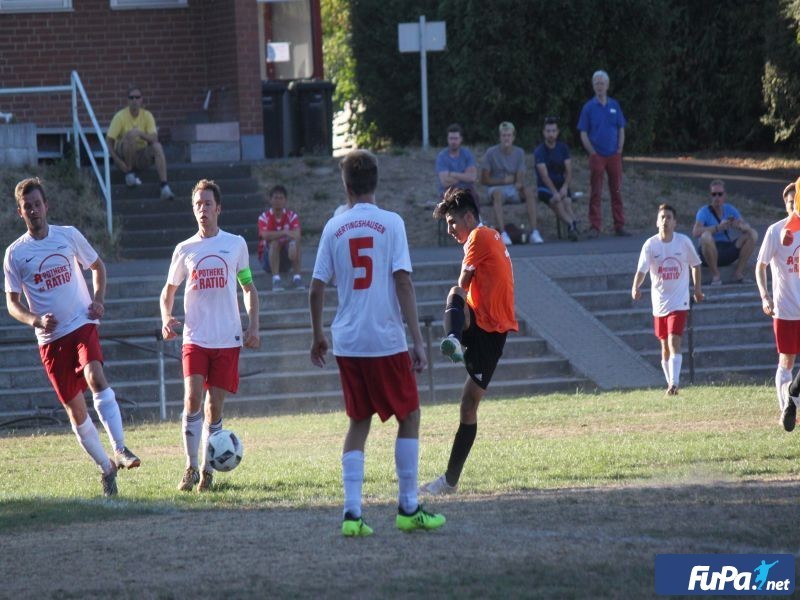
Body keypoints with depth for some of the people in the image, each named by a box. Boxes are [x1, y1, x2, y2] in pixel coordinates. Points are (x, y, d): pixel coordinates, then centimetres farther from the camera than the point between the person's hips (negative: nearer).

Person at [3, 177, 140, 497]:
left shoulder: (69, 235, 2)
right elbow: (12, 303, 4)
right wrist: (36, 320, -16)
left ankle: (119, 450, -30)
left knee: (95, 377, -28)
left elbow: (98, 266, 17)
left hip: (82, 325, -1)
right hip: (50, 338, 1)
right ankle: (106, 467, 17)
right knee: (75, 408, 3)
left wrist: (98, 300, 0)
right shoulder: (15, 254, 0)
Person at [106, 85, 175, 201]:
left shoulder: (147, 115, -3)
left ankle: (165, 187, -37)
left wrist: (140, 133, -34)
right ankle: (129, 174, -18)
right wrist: (119, 162, -24)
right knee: (130, 136, -31)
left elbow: (154, 138, -15)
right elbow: (109, 141, -14)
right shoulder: (120, 116, -11)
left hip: (141, 158, 3)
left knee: (157, 147, -28)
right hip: (123, 155, -3)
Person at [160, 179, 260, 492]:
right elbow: (169, 290, 17)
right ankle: (191, 467, -6)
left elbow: (249, 288, 15)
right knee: (192, 399, -16)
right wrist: (166, 318, -3)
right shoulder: (185, 250, 6)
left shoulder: (236, 244, 6)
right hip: (195, 338, 0)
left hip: (228, 339, 0)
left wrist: (253, 326, 4)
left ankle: (206, 470, 13)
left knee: (214, 406, 1)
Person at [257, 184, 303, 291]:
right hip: (268, 257, -1)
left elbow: (297, 235, -22)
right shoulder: (264, 217, -8)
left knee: (294, 243, -28)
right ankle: (276, 279, -37)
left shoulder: (292, 216, -4)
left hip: (286, 257, 1)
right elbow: (265, 235, -27)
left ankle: (296, 277, -28)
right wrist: (284, 232, -36)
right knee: (274, 242, -32)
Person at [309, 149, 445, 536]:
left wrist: (318, 337, 17)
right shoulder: (390, 223, -5)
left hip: (347, 342, 3)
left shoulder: (334, 228, 3)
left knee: (359, 422, 11)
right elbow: (403, 282, -11)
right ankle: (408, 508, 9)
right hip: (387, 340, -3)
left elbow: (316, 288, 3)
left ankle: (352, 512, 0)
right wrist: (418, 341, -9)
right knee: (409, 416, 11)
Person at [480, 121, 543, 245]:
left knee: (529, 191, -29)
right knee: (497, 194, -39)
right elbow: (484, 180, -4)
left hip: (513, 189, 3)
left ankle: (534, 232, -36)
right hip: (496, 187, -3)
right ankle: (502, 234, -50)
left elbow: (520, 178, -3)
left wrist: (519, 183, -27)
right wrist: (503, 181, -9)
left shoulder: (519, 152, 5)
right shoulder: (491, 153, -4)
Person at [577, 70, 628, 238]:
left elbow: (621, 130, 12)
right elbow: (583, 134, 1)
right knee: (595, 193, -3)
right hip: (597, 156, -2)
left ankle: (619, 226, 9)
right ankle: (594, 228, -1)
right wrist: (593, 153, -8)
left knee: (617, 191, 4)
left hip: (614, 155, 2)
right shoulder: (589, 107, 1)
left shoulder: (615, 105, 8)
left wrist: (619, 150, 1)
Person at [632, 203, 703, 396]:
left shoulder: (684, 242, -5)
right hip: (659, 303, 2)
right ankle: (670, 383, 23)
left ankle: (674, 383, -22)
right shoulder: (650, 245, -5)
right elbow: (641, 270, -11)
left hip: (679, 302, -2)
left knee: (674, 342, -17)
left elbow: (695, 264, 11)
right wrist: (636, 287, -29)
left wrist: (697, 288, 10)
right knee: (665, 346, 10)